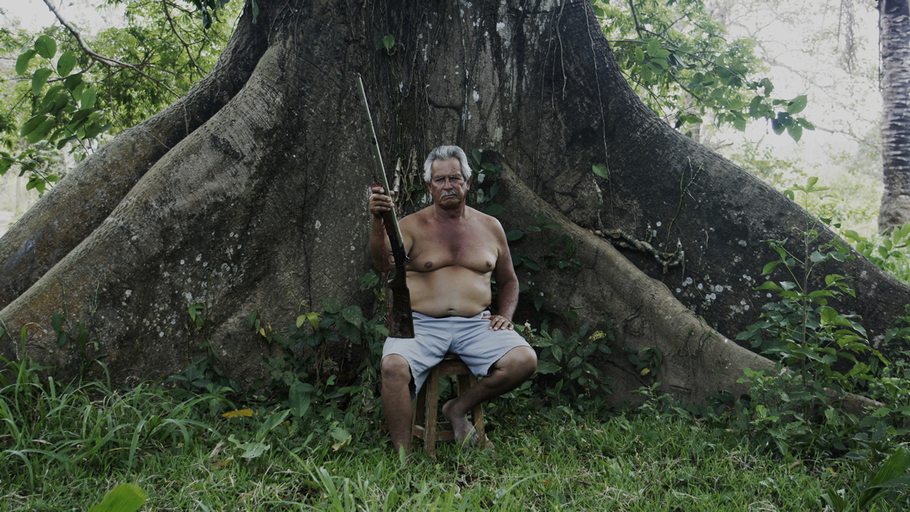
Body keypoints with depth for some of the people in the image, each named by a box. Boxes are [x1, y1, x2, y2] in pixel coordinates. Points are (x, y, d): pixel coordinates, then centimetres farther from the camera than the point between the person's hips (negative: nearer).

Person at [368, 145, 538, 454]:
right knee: (394, 366, -32)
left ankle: (459, 408, 0)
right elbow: (383, 263, -15)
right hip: (421, 324, -2)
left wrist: (505, 315, 5)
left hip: (475, 324, 3)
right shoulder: (412, 226, 4)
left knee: (524, 360, -22)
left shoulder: (489, 227, 14)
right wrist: (378, 220, -31)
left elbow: (508, 280, 24)